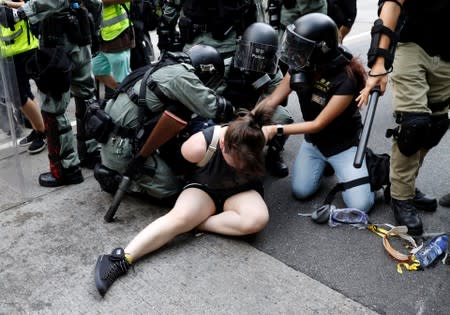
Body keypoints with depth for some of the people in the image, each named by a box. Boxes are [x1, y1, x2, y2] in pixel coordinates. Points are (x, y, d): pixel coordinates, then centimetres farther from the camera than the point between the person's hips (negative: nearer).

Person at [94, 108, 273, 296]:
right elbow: (178, 157, -10)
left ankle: (196, 223, -20)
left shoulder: (256, 139, -28)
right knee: (181, 217, -34)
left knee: (257, 219, -33)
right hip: (204, 187, -2)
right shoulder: (199, 146, -34)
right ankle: (121, 259, -35)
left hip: (241, 191, 2)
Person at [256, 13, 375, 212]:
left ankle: (367, 162, 17)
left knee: (360, 205, -13)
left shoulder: (346, 80, -32)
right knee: (300, 192, -5)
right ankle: (325, 163, 23)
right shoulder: (300, 67, -13)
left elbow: (318, 124, -28)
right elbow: (273, 100, -8)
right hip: (313, 141, 5)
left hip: (344, 144, -5)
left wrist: (276, 130, -30)